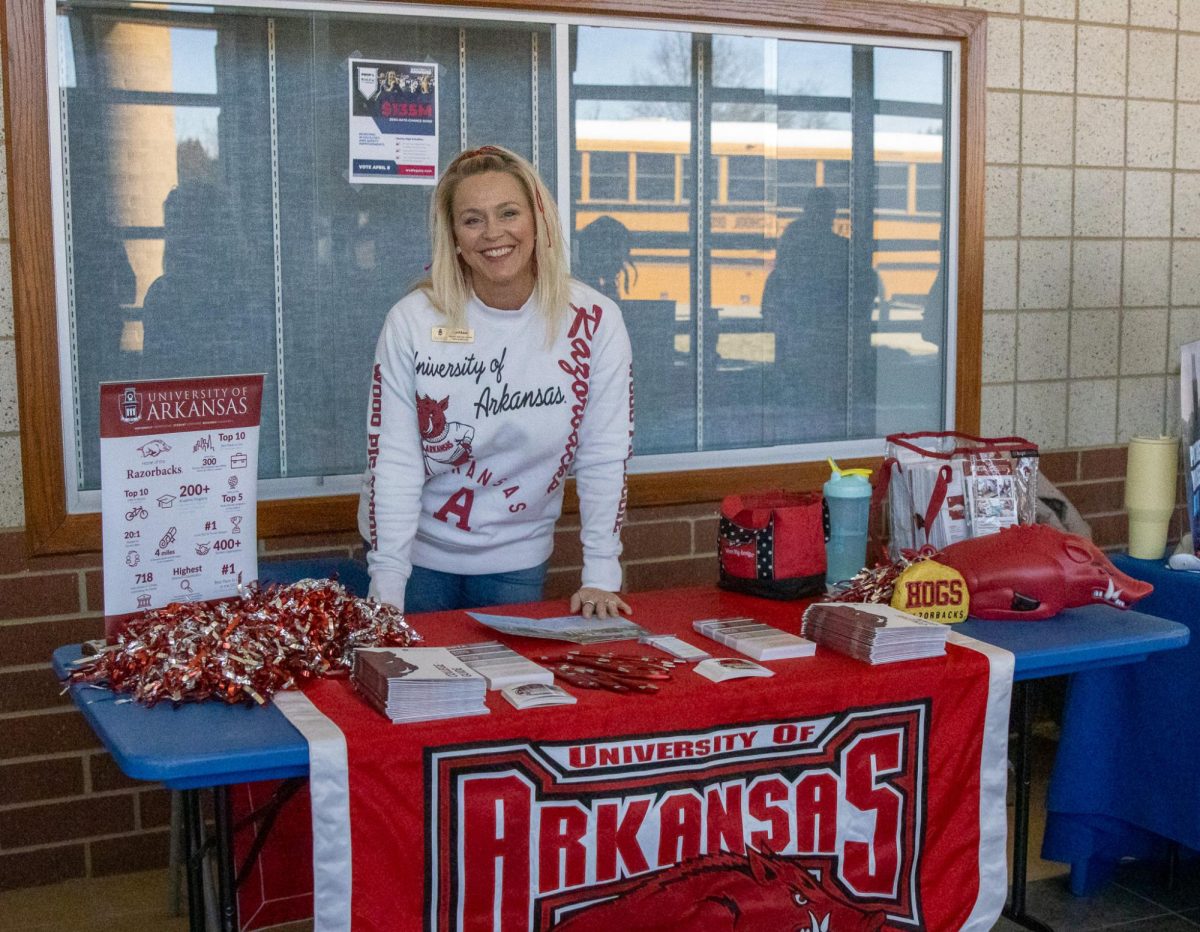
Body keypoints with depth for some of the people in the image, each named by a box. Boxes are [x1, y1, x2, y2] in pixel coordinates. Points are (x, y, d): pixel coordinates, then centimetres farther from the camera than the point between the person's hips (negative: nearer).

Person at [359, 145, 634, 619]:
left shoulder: (594, 322, -12)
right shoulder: (412, 321, -14)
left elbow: (605, 459, -10)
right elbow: (392, 462, -15)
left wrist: (601, 577, -12)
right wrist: (387, 588, -19)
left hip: (516, 559, 1)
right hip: (416, 550, -1)